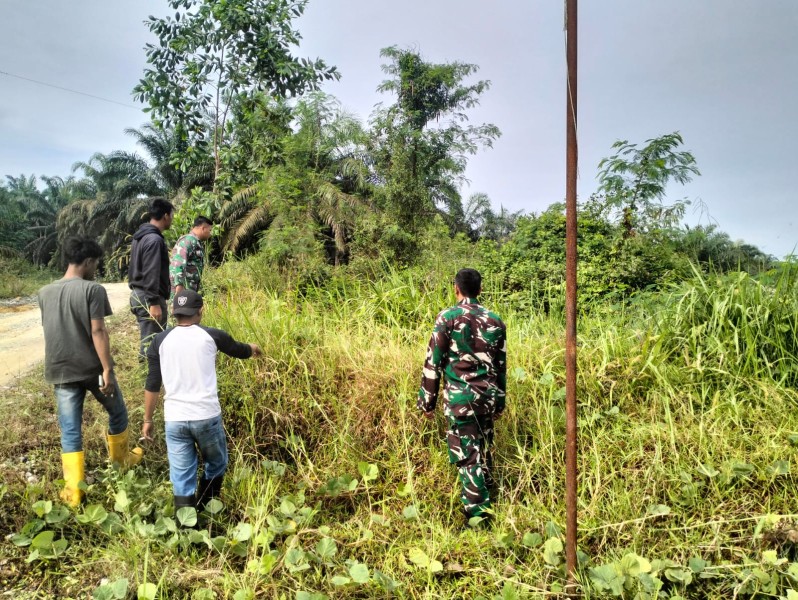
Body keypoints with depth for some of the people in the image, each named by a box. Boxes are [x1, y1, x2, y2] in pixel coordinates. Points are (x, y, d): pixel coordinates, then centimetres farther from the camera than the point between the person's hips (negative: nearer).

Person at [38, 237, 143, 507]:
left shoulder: (45, 293, 6)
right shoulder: (92, 289, -14)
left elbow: (50, 331, 13)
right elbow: (98, 332, -19)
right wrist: (107, 370, -19)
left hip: (61, 372, 5)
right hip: (92, 368, -5)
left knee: (69, 431, 8)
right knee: (117, 412, 21)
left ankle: (73, 491, 8)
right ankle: (121, 458, 39)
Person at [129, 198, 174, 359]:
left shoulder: (140, 237, 14)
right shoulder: (155, 239, -17)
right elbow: (151, 274, -22)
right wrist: (154, 303, -22)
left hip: (138, 294, 10)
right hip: (148, 298, -10)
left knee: (147, 340, 16)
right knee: (152, 343, -5)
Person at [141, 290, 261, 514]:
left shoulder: (160, 341, 3)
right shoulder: (211, 336, 0)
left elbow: (152, 385, 4)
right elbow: (240, 350, 19)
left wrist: (147, 419, 15)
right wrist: (253, 348, 41)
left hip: (174, 420, 2)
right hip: (207, 417, -1)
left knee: (181, 479, 9)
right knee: (216, 466, 23)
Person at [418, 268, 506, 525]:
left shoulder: (448, 317, -8)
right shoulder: (495, 321, 6)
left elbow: (433, 361, -8)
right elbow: (501, 365, 12)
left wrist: (427, 401, 0)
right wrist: (499, 401, 22)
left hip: (460, 398, -5)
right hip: (487, 397, 5)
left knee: (467, 456, 0)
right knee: (483, 451, 21)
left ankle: (478, 514, 2)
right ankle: (486, 500, 36)